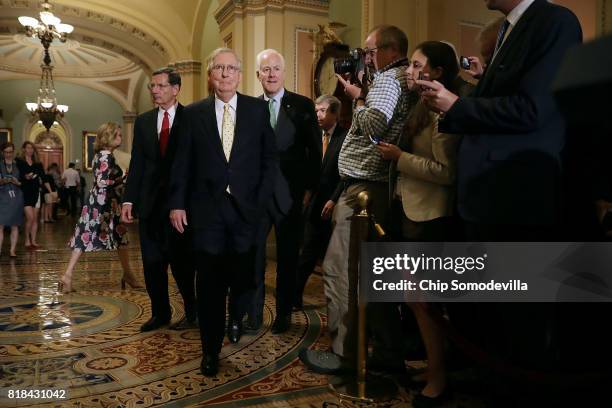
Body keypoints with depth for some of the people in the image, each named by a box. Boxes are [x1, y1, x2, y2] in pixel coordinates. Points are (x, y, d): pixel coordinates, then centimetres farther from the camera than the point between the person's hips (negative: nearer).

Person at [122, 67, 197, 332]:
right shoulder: (143, 121, 12)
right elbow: (136, 164, 9)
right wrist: (129, 200, 3)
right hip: (150, 202, 5)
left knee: (181, 259, 0)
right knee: (152, 261, 9)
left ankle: (191, 312, 19)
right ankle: (160, 313, 24)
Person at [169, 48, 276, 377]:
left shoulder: (258, 109, 6)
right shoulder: (194, 113, 7)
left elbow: (270, 158, 6)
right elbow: (182, 163, 6)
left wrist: (261, 199, -2)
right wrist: (177, 204, -2)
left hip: (246, 208, 0)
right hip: (206, 209, 0)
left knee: (243, 276, 5)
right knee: (209, 284, 3)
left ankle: (238, 320, 37)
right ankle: (211, 349, 17)